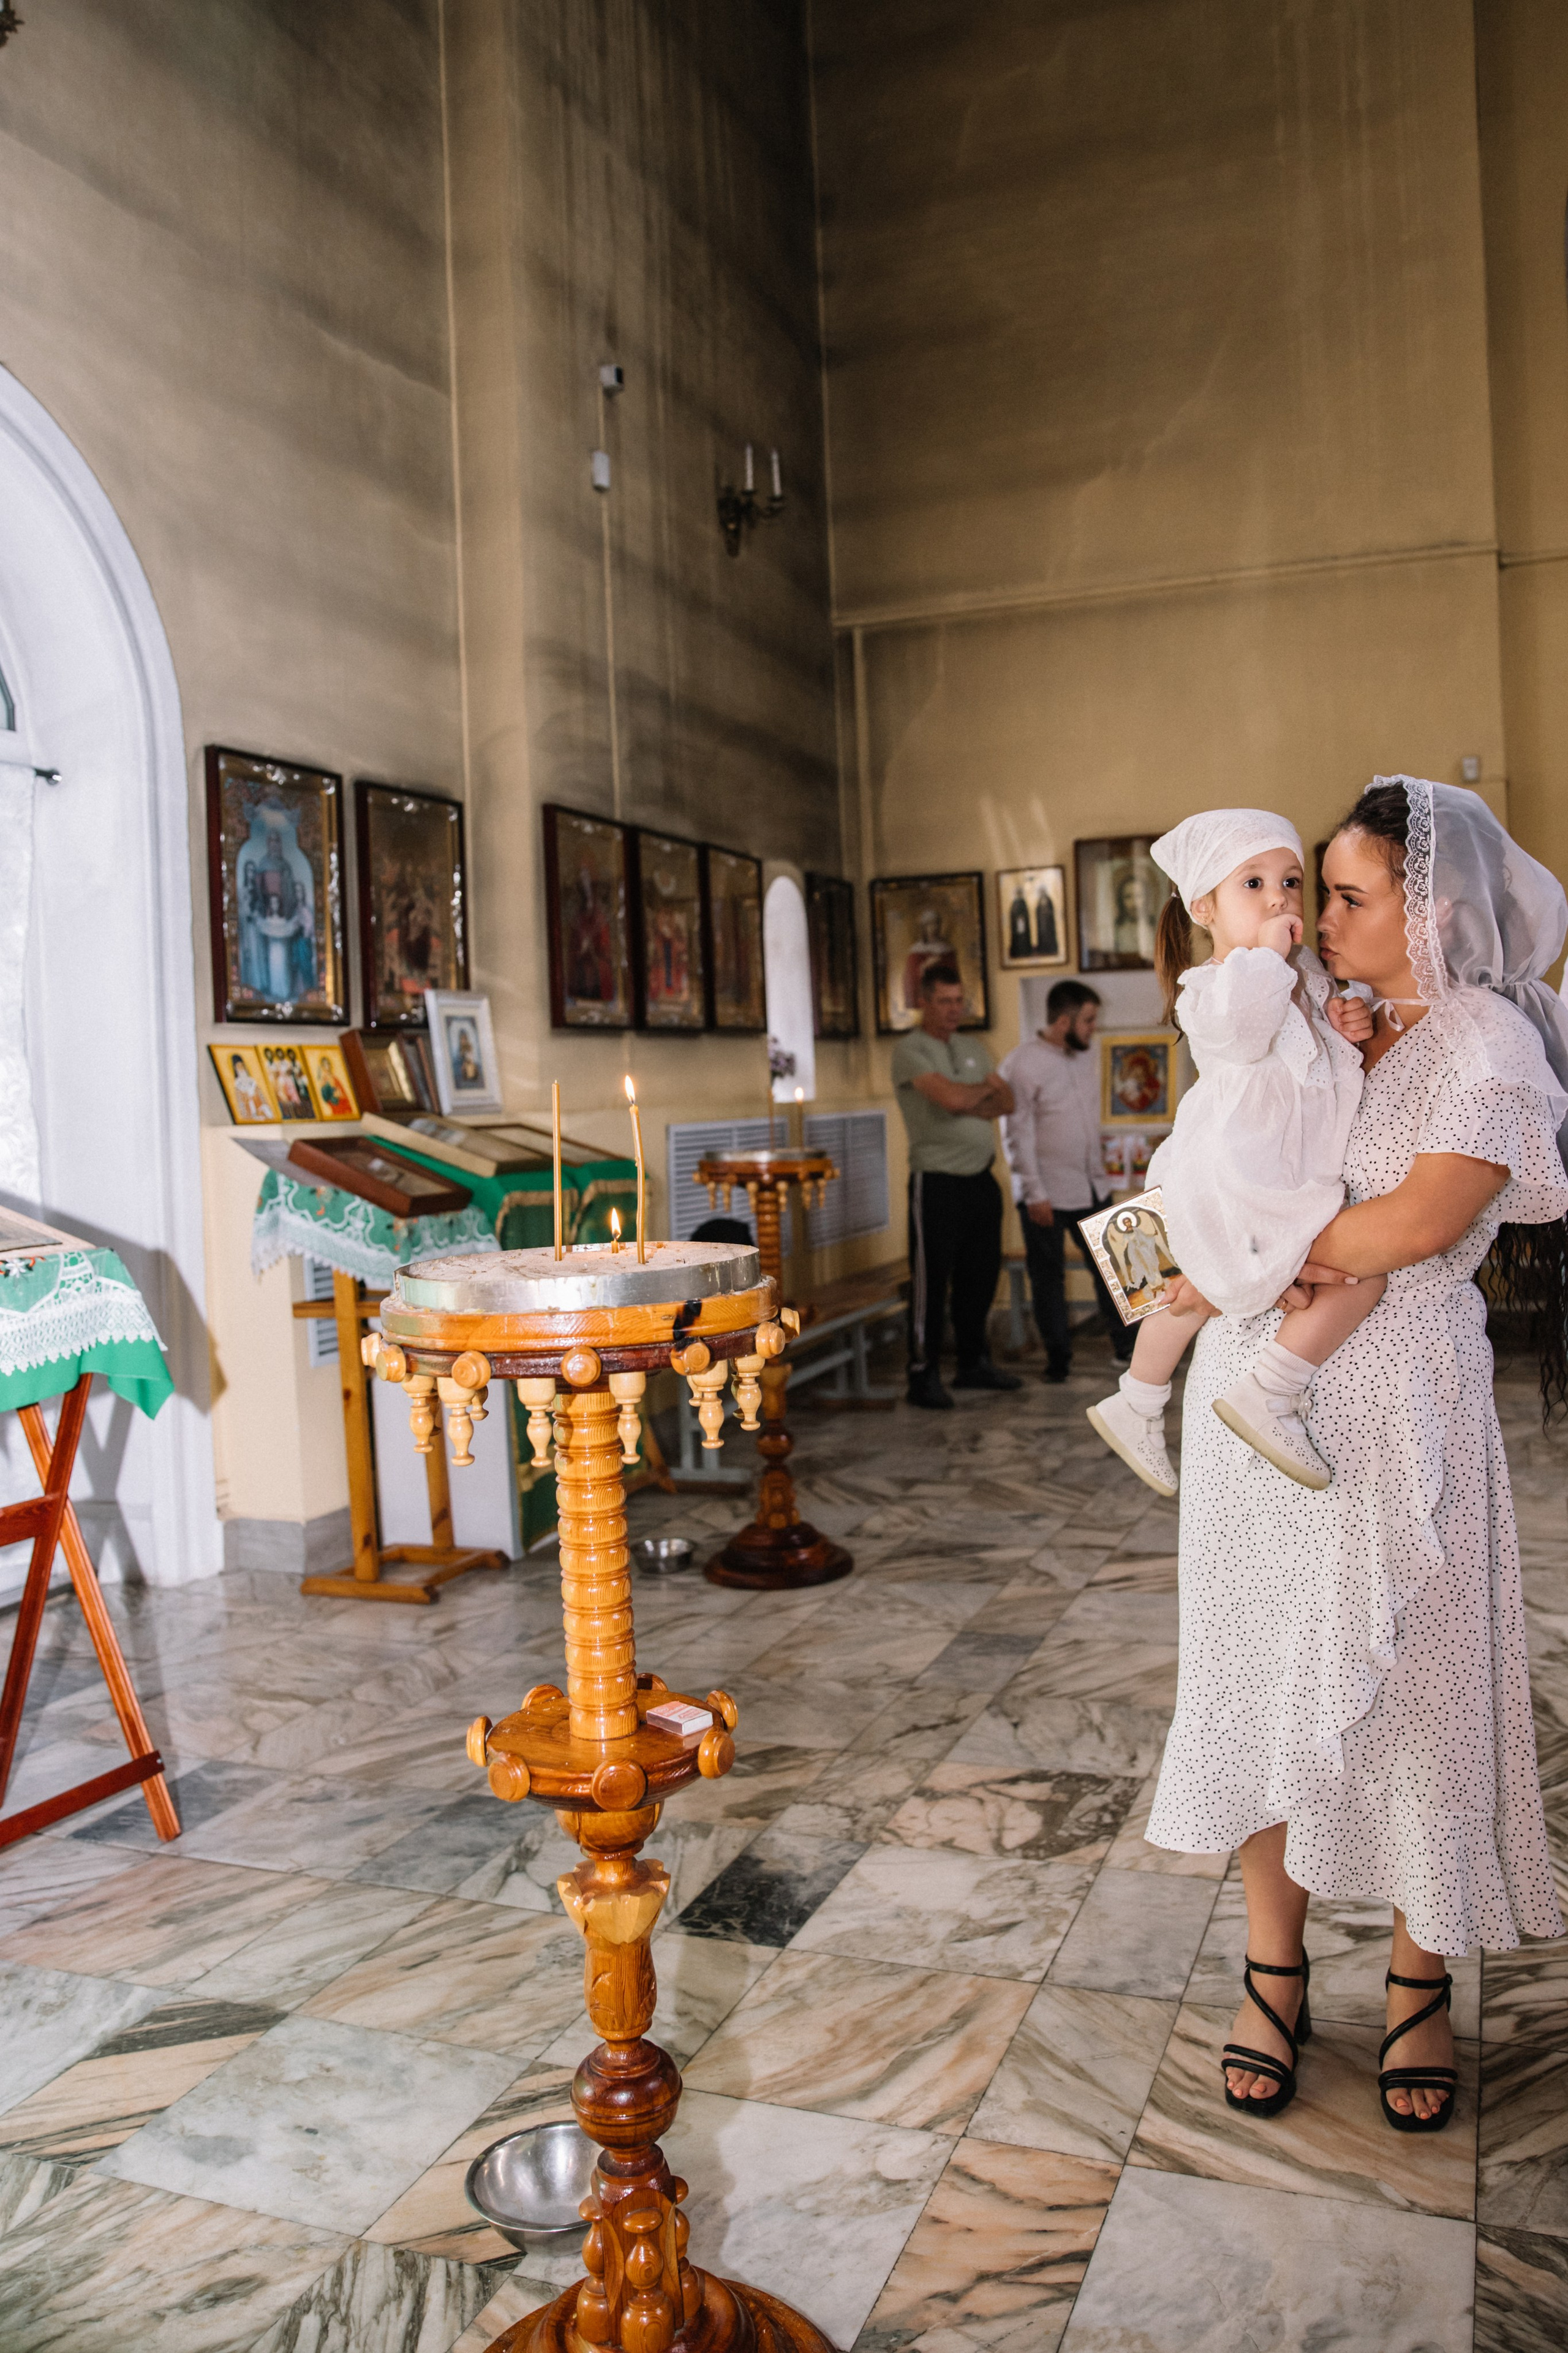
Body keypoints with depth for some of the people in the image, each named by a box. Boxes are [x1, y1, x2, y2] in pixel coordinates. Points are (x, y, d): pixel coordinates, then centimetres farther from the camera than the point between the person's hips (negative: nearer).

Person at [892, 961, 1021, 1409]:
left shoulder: (973, 1048, 16)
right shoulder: (910, 1049, -7)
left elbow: (1006, 1102, 7)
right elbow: (951, 1099, -20)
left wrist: (968, 1103, -11)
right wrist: (985, 1090, 0)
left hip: (981, 1179, 7)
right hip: (937, 1182, -7)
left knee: (981, 1275, 14)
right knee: (932, 1280, -4)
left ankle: (974, 1363, 26)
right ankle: (924, 1376, 3)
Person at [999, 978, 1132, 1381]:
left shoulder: (1088, 1054, 9)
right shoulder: (1022, 1064, -13)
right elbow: (1018, 1135, -14)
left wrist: (1097, 1170, 18)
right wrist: (1035, 1194, -16)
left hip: (1090, 1186, 6)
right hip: (1047, 1193, -6)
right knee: (1048, 1277, 4)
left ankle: (1126, 1348, 21)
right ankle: (1059, 1359, 16)